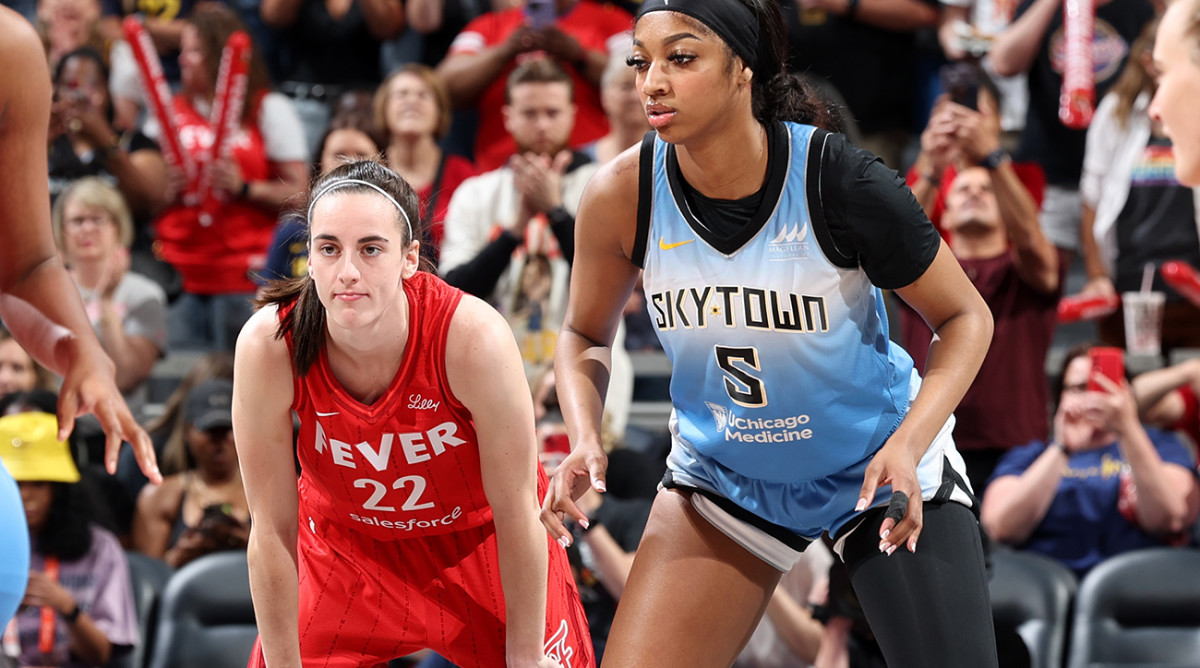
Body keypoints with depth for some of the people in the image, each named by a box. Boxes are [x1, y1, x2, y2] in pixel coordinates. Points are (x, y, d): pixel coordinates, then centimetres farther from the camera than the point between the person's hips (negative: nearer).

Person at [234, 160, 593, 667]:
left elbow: (515, 515, -22)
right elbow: (272, 532, -19)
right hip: (346, 544, 1)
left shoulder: (473, 336, -34)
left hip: (478, 540, -1)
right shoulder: (268, 346, -29)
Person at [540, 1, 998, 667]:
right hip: (722, 480, 2)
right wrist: (585, 442, -17)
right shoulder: (620, 197, -17)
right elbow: (585, 335, 2)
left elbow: (964, 317, -11)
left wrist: (909, 444, -26)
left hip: (880, 467, -2)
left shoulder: (842, 182, -24)